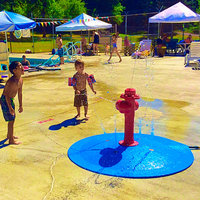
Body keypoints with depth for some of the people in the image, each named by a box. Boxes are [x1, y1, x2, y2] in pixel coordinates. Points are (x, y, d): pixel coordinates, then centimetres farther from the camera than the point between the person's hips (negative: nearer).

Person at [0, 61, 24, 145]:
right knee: (11, 120, -2)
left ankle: (9, 135, 41)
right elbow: (7, 95, -26)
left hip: (10, 100, 9)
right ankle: (11, 140, 11)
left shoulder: (20, 80, 1)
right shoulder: (12, 81, -27)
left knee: (12, 118, 21)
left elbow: (19, 93, 11)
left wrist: (20, 105, 15)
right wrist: (10, 108, -25)